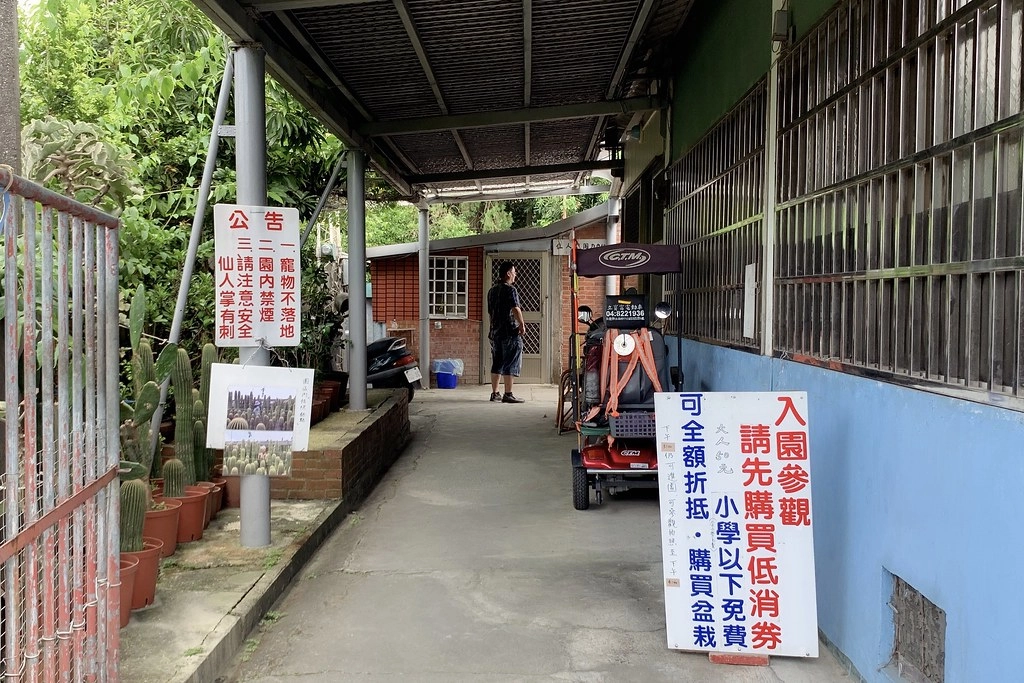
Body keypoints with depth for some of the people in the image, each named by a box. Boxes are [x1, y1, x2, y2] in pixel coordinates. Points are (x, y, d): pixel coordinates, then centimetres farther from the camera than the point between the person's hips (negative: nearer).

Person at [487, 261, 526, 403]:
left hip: (495, 332, 8)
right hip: (510, 332, -8)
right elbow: (515, 309, -22)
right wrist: (522, 325, -13)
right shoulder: (510, 289, -11)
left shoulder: (492, 290, 15)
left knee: (497, 364, 12)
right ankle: (508, 394, -6)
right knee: (510, 364, -5)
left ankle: (494, 393, 15)